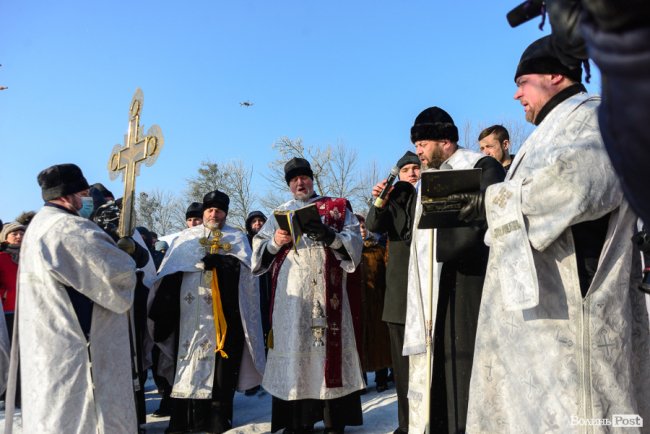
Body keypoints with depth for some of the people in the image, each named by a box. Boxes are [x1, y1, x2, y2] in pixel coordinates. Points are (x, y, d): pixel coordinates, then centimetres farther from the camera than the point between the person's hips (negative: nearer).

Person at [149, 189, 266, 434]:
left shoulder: (236, 238, 13)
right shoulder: (186, 237, 18)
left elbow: (244, 265, -5)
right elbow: (171, 270, 8)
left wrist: (220, 261, -24)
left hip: (223, 314, -1)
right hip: (191, 313, 2)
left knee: (221, 365, -1)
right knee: (188, 361, 1)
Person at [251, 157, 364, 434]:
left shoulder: (337, 207, 14)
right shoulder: (280, 213, 19)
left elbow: (355, 241, 1)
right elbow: (259, 249, 11)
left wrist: (330, 236, -18)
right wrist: (275, 241, -10)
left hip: (326, 289, -1)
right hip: (291, 293, 2)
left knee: (329, 343, -4)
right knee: (293, 347, -2)